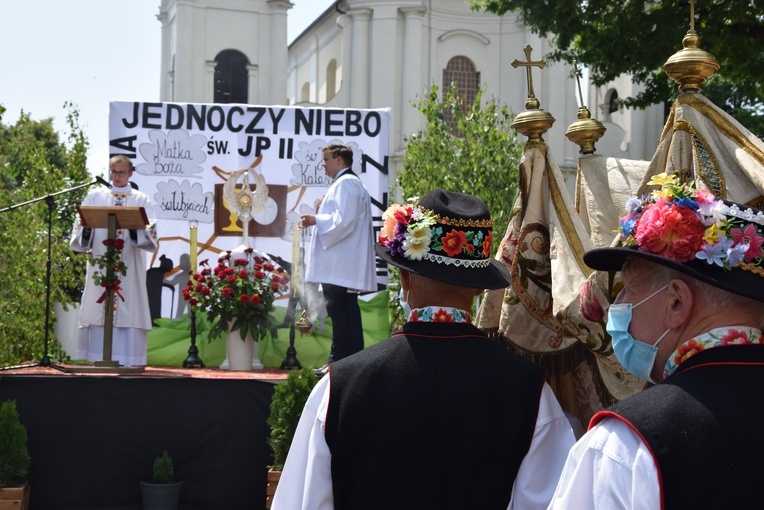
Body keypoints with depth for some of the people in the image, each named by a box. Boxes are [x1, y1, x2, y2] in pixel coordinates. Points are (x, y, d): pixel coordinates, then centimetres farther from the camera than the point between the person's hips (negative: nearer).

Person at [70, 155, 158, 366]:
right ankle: (98, 357, 0)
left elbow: (150, 232, -1)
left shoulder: (141, 199, 11)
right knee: (98, 307, -3)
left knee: (128, 307, -6)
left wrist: (135, 226, -21)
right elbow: (81, 224, 8)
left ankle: (126, 358, -6)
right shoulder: (96, 195, 15)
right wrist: (86, 227, -14)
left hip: (129, 265, -1)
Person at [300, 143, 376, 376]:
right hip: (344, 265, 11)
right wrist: (323, 210, 12)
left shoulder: (345, 184, -12)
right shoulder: (350, 183, 21)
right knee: (347, 311, 11)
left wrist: (316, 219, -11)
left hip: (339, 266, -11)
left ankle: (339, 362, -7)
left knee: (339, 310, -9)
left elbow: (344, 220, -21)